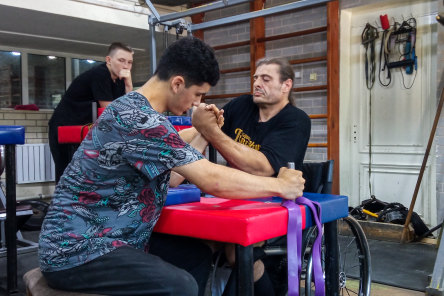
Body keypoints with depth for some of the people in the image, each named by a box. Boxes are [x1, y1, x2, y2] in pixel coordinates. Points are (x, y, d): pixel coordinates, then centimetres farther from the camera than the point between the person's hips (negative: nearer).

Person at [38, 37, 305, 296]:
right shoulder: (140, 119, -22)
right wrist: (281, 186, -11)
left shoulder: (135, 109, 10)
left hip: (96, 239, 10)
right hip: (76, 251, -10)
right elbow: (212, 180, -24)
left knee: (197, 254, 7)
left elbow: (169, 179, 17)